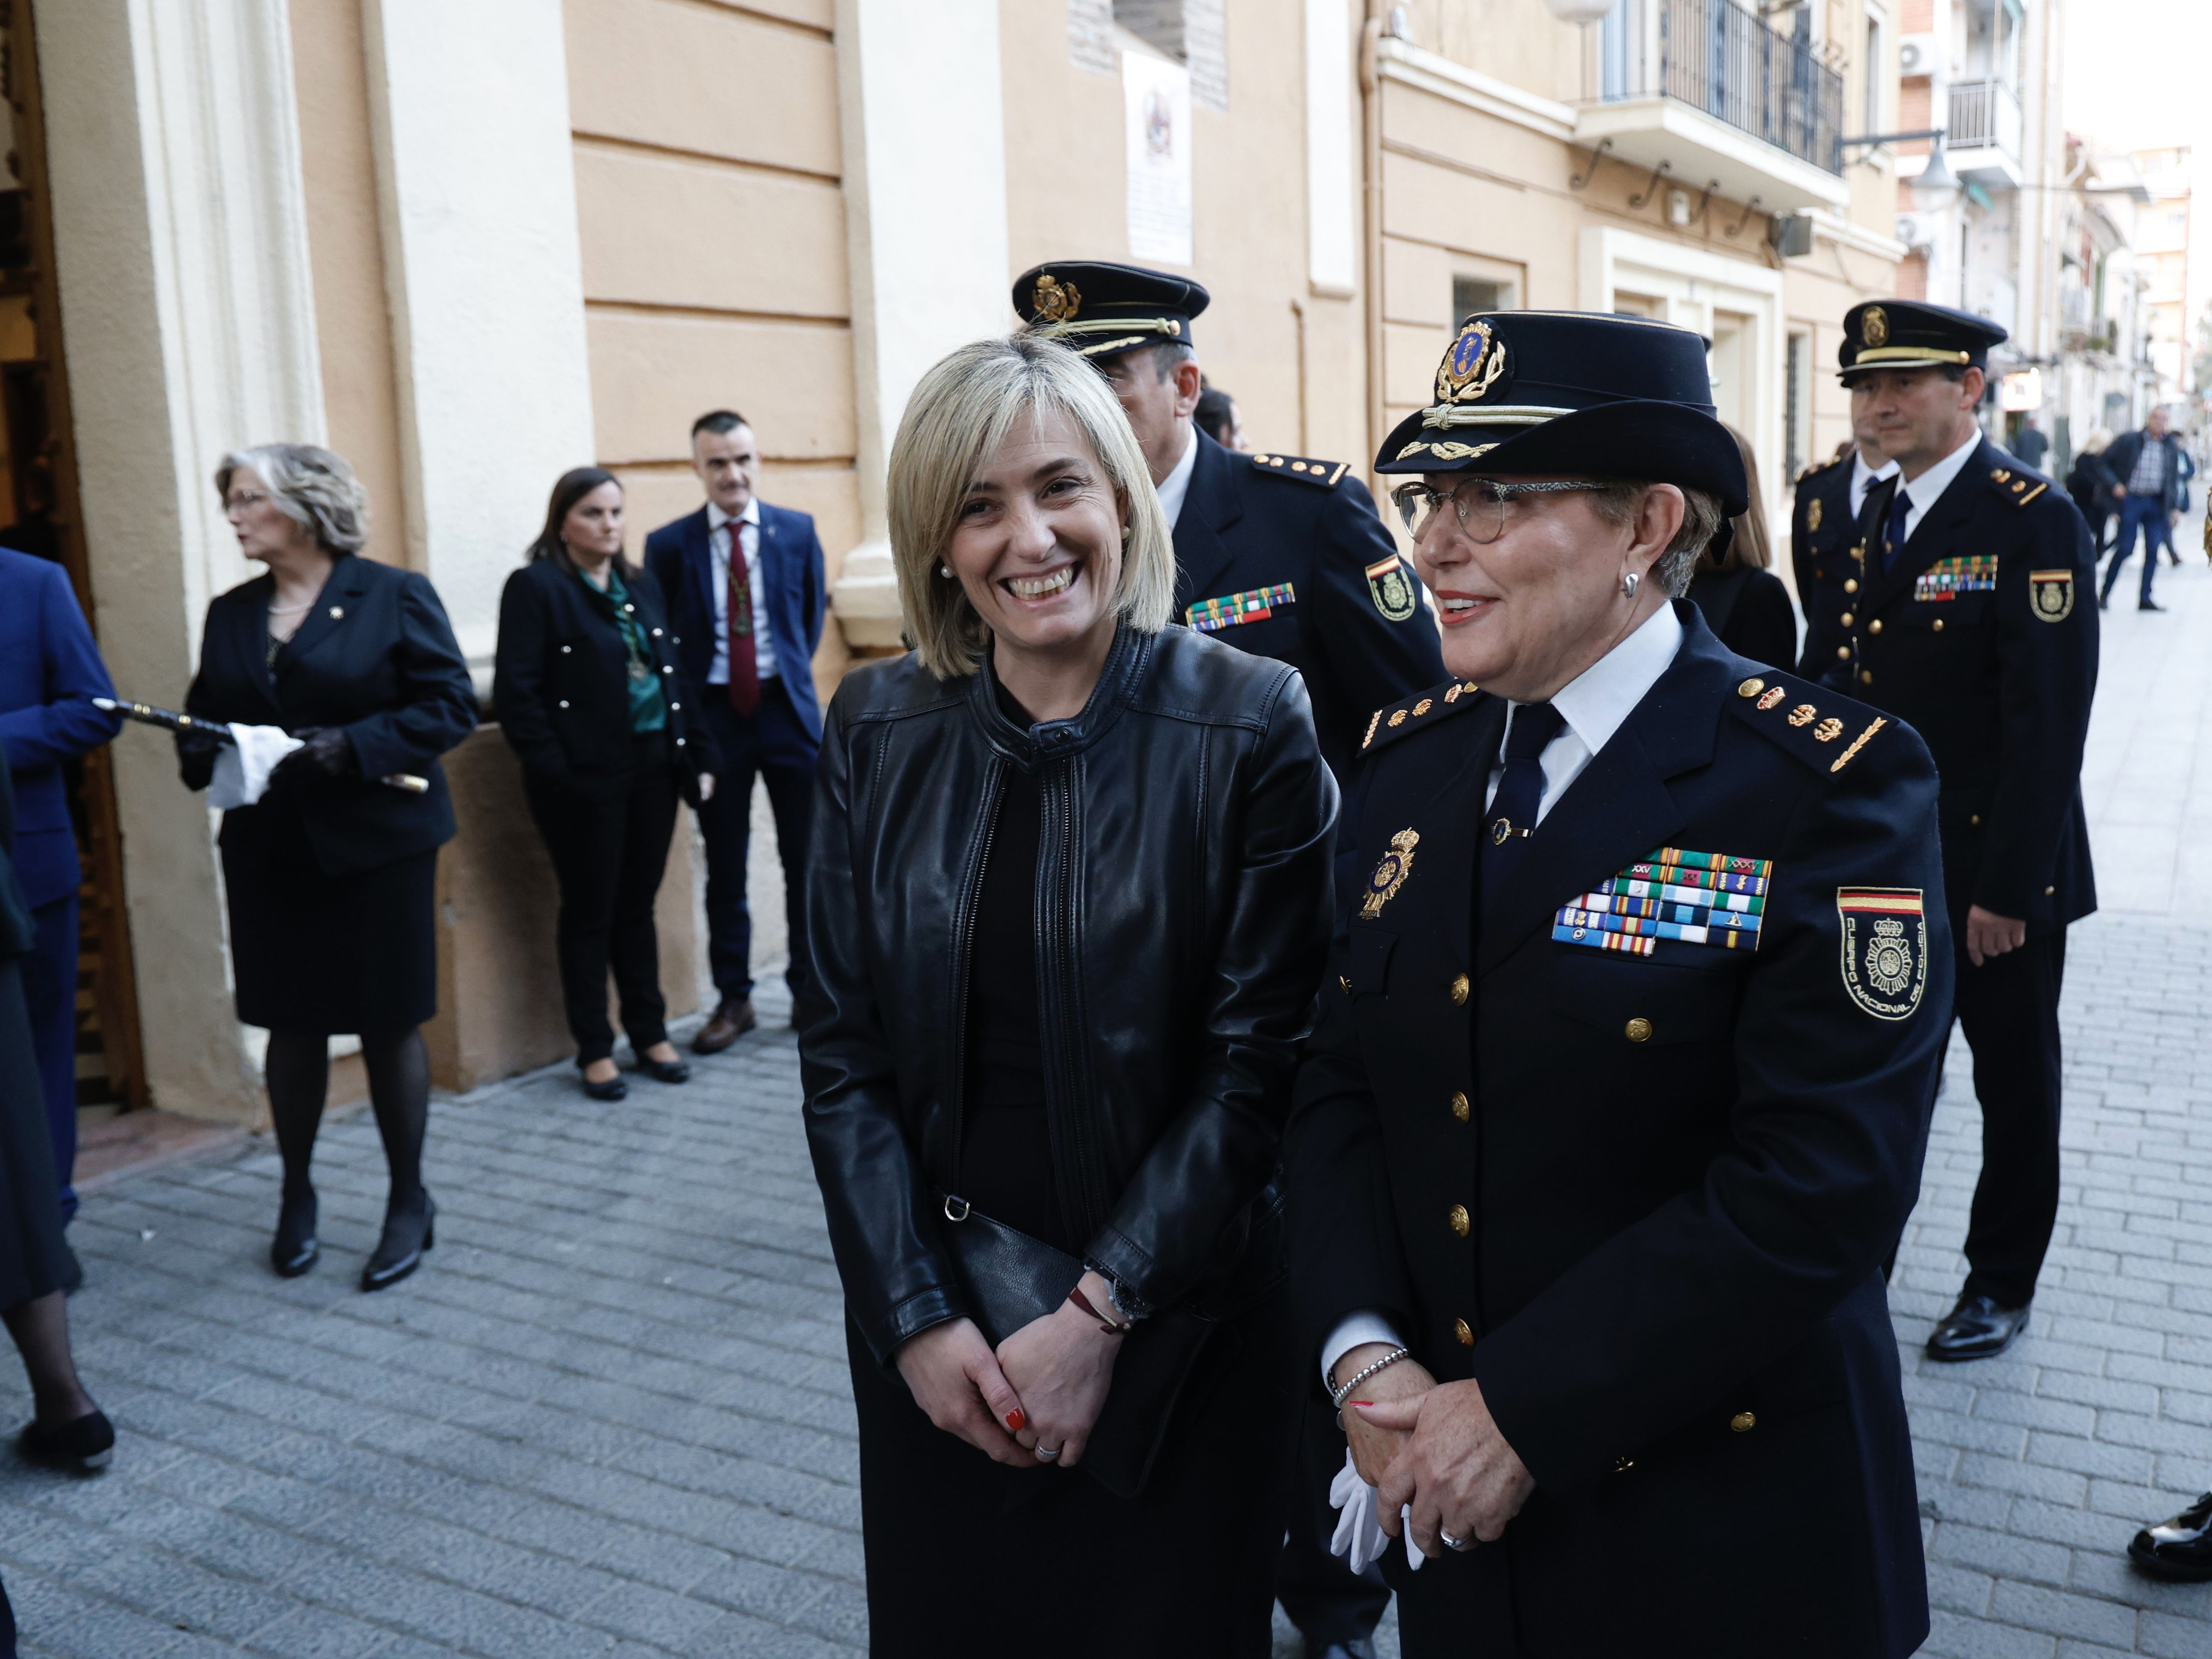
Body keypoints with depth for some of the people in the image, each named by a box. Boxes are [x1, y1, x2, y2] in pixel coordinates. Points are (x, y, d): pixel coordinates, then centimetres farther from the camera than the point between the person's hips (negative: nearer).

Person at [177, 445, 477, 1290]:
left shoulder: (395, 596, -6)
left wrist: (354, 745, -22)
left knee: (388, 1024, 5)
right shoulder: (231, 614, 10)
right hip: (268, 849, 4)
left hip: (377, 841, -4)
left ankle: (410, 1200, 20)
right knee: (291, 1024, 11)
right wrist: (199, 753, -8)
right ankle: (297, 1197, 28)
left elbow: (450, 705, -10)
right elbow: (204, 714, 15)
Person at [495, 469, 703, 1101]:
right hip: (584, 780, -5)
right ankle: (595, 1050, 15)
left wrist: (692, 757, 7)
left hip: (652, 769, 6)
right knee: (589, 913, 5)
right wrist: (552, 769, -16)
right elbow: (515, 692, -11)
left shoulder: (642, 587, 13)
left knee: (638, 907, 14)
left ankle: (650, 1034, 24)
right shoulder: (536, 588, -6)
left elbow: (672, 678, 14)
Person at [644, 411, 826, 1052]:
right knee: (724, 870, 7)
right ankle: (733, 999, 18)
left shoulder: (798, 530, 3)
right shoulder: (669, 544, 0)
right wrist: (682, 709, -1)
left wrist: (791, 675, 9)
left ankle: (811, 989, 20)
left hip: (787, 710, 1)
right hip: (713, 716, 0)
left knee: (806, 859, 6)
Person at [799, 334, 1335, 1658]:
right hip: (933, 1319, 3)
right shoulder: (879, 729, -3)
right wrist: (916, 1317, -7)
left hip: (1174, 1329, -2)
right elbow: (843, 1051, -1)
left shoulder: (1249, 724, -13)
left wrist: (1100, 1312, -13)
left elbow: (1259, 1057, -12)